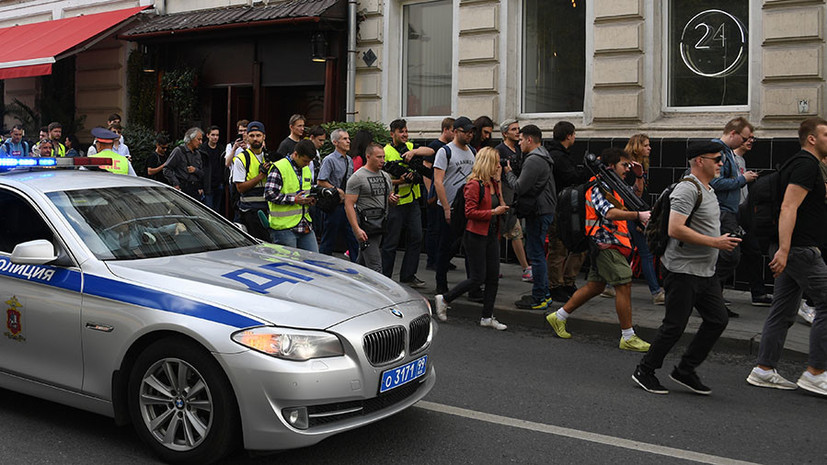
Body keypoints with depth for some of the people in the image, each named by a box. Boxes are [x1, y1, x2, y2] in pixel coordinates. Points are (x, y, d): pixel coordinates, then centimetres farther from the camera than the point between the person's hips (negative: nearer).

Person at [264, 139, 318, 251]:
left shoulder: (306, 170, 15)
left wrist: (310, 200, 7)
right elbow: (269, 194, -18)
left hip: (305, 225, 8)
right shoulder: (279, 168, -12)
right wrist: (294, 200, -19)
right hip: (284, 227, -8)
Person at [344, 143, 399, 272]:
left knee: (363, 262, 16)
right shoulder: (357, 177, -8)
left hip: (381, 226, 7)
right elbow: (349, 205, -13)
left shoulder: (386, 176, 15)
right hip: (365, 227, -7)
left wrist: (392, 199, -1)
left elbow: (389, 198, 26)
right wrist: (357, 229, -23)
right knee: (375, 268, -12)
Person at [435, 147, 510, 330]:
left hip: (492, 235, 8)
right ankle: (444, 299, 11)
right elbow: (470, 212, -19)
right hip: (476, 236, -8)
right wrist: (494, 212, -17)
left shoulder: (493, 183, 12)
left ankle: (487, 317, 15)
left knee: (493, 277, 6)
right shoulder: (474, 184, -14)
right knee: (478, 278, -6)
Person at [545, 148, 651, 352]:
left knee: (595, 285, 15)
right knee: (624, 285, -10)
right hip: (606, 242, -11)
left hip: (607, 245, 11)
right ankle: (628, 338, -5)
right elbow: (609, 213, -28)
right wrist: (638, 215, -34)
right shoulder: (599, 186, -13)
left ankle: (559, 317, 25)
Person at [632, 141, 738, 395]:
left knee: (718, 319, 7)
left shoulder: (708, 190, 16)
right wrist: (715, 242, -21)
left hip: (705, 271, 10)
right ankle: (644, 371, 13)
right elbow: (675, 229, -26)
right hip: (683, 271, -10)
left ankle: (685, 371, 17)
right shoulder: (687, 189, -16)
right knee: (675, 326, -3)